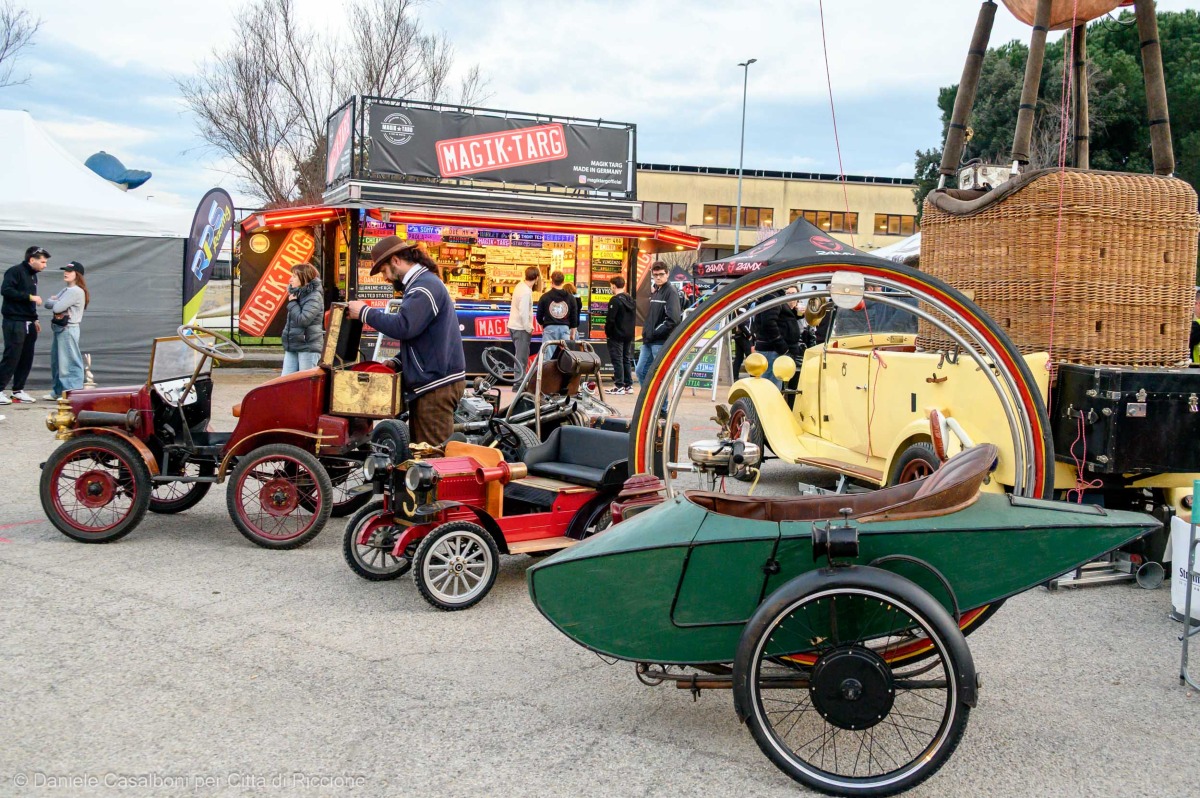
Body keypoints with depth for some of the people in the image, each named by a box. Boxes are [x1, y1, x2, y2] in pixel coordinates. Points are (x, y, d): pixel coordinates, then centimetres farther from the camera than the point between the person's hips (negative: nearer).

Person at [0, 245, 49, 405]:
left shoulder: (33, 276, 18)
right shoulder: (15, 271, -7)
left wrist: (35, 319, 16)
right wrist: (30, 296, -21)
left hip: (29, 324, 8)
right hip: (14, 322, -8)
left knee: (27, 358, 7)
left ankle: (18, 390, 14)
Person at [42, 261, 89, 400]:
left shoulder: (76, 291, -13)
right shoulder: (65, 291, 18)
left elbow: (57, 307, -19)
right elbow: (48, 304, 13)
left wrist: (54, 301, 2)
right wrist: (55, 301, -7)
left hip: (68, 329, -10)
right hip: (59, 328, 10)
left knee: (69, 362, -8)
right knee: (56, 360, 15)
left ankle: (73, 392, -7)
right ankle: (58, 391, 23)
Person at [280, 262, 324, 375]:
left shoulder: (314, 297, -11)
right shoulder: (298, 294, 15)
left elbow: (303, 319, -21)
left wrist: (292, 302, -10)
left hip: (308, 347, -8)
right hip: (292, 346, 8)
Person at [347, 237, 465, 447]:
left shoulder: (426, 285, -14)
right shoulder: (422, 283, 20)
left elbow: (403, 327, -26)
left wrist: (365, 313, -13)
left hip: (437, 384, -11)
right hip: (432, 382, 11)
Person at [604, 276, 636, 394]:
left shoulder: (615, 300, -15)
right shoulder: (630, 300, 11)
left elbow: (610, 319, -17)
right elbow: (634, 317, 15)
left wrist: (607, 332, -5)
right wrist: (630, 331, 18)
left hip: (617, 335, -8)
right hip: (628, 335, 8)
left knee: (617, 360, -4)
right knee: (627, 359, 13)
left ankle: (619, 386, -5)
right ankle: (628, 385, 14)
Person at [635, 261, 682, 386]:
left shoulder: (671, 292, -10)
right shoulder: (655, 292, 17)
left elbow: (673, 319, -20)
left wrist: (655, 333, -15)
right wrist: (647, 333, 6)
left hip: (662, 342, -9)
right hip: (649, 341, 9)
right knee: (641, 371, 11)